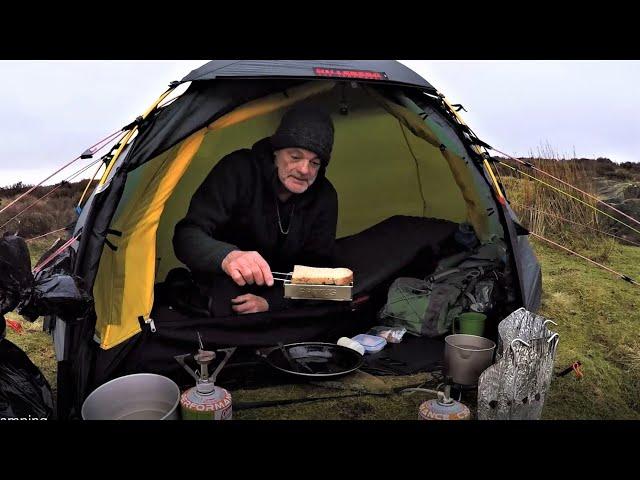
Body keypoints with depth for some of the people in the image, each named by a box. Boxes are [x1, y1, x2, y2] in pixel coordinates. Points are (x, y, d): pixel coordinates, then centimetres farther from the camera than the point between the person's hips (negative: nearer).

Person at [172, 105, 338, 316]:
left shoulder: (324, 196, -11)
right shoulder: (239, 170, -21)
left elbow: (316, 265, -7)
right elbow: (187, 236, -29)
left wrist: (271, 302, -23)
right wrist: (227, 257, -52)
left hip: (278, 293, 4)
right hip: (222, 290, -3)